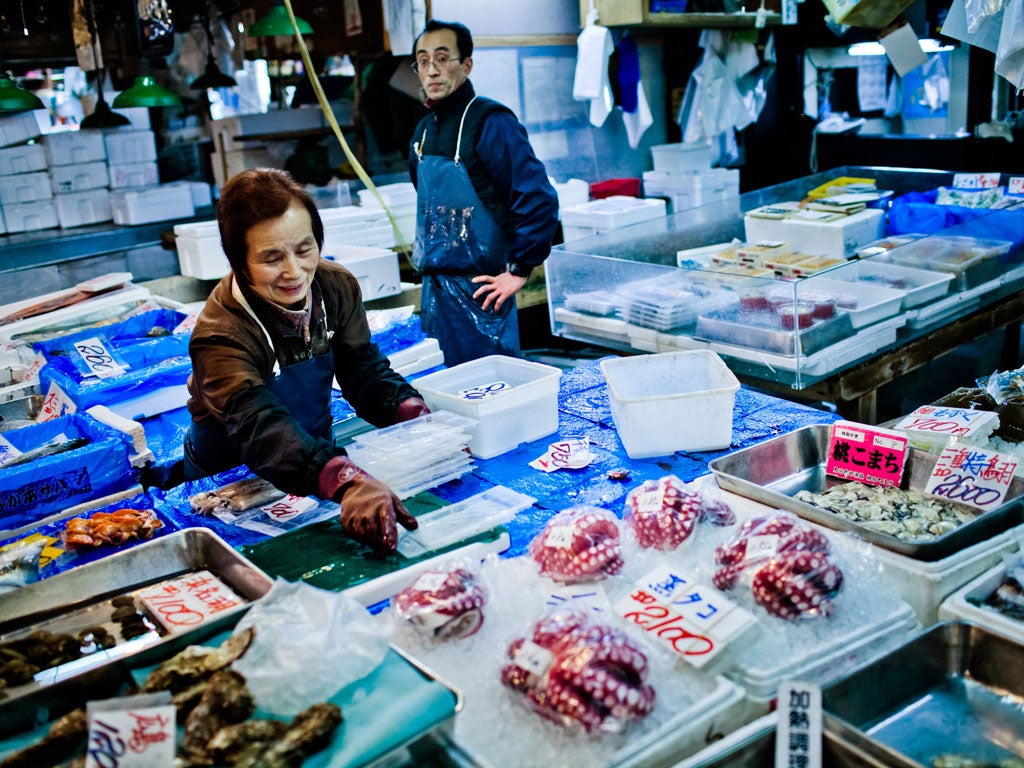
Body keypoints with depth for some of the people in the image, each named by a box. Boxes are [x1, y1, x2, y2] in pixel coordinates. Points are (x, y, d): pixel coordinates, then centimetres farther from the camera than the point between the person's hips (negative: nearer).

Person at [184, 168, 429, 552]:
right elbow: (261, 429, -47)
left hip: (318, 457, 3)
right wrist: (345, 482, -65)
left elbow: (366, 374, -7)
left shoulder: (337, 286, -12)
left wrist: (418, 418, -30)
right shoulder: (220, 335, -31)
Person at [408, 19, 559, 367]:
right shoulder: (424, 130, 11)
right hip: (434, 288, 8)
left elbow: (539, 200, -20)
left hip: (477, 289, -8)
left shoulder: (490, 122, -13)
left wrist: (519, 270, -18)